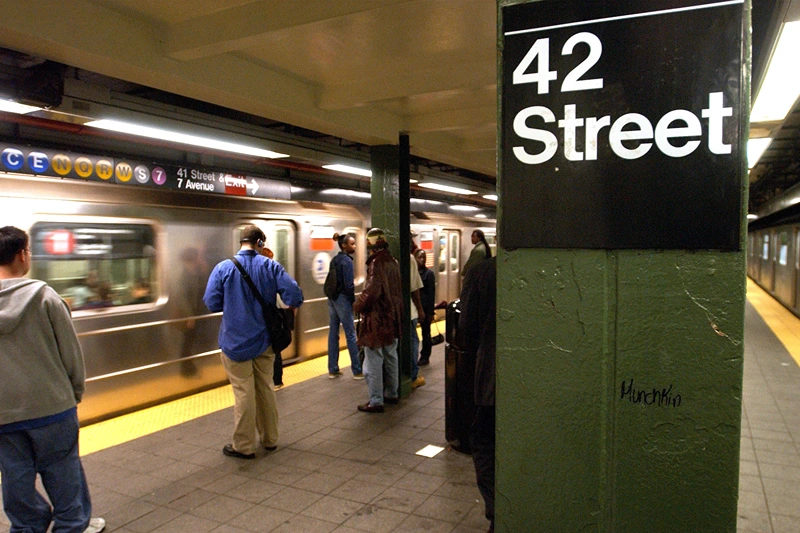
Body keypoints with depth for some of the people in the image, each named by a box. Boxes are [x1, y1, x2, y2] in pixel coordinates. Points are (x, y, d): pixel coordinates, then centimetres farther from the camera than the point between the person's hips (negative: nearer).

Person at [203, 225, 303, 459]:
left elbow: (212, 303, -10)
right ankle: (269, 439, 29)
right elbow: (294, 295, -15)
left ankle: (244, 445, 16)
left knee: (243, 393, 6)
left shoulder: (223, 268, -10)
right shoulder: (270, 267, -7)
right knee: (265, 389, 17)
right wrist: (286, 307, 7)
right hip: (264, 340, 2)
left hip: (235, 342, -2)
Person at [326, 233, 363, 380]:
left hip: (332, 298, 8)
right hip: (343, 299, -8)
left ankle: (333, 369, 17)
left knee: (333, 333, 10)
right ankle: (358, 371, 4)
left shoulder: (334, 260, 11)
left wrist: (333, 295, 13)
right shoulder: (347, 261, -14)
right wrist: (353, 301, -5)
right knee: (350, 334, -2)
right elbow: (348, 285, -17)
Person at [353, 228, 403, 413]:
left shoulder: (376, 263, -18)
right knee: (391, 358, 19)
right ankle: (391, 393, 31)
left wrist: (358, 306, -8)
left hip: (376, 321, -9)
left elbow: (370, 293, -26)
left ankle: (376, 401, 4)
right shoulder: (393, 262, 7)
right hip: (393, 319, 9)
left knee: (373, 362, -1)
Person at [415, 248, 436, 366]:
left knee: (425, 333, 8)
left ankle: (425, 356, 18)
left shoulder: (428, 273, -4)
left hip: (425, 307, -3)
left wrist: (430, 312, -10)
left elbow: (431, 293, -6)